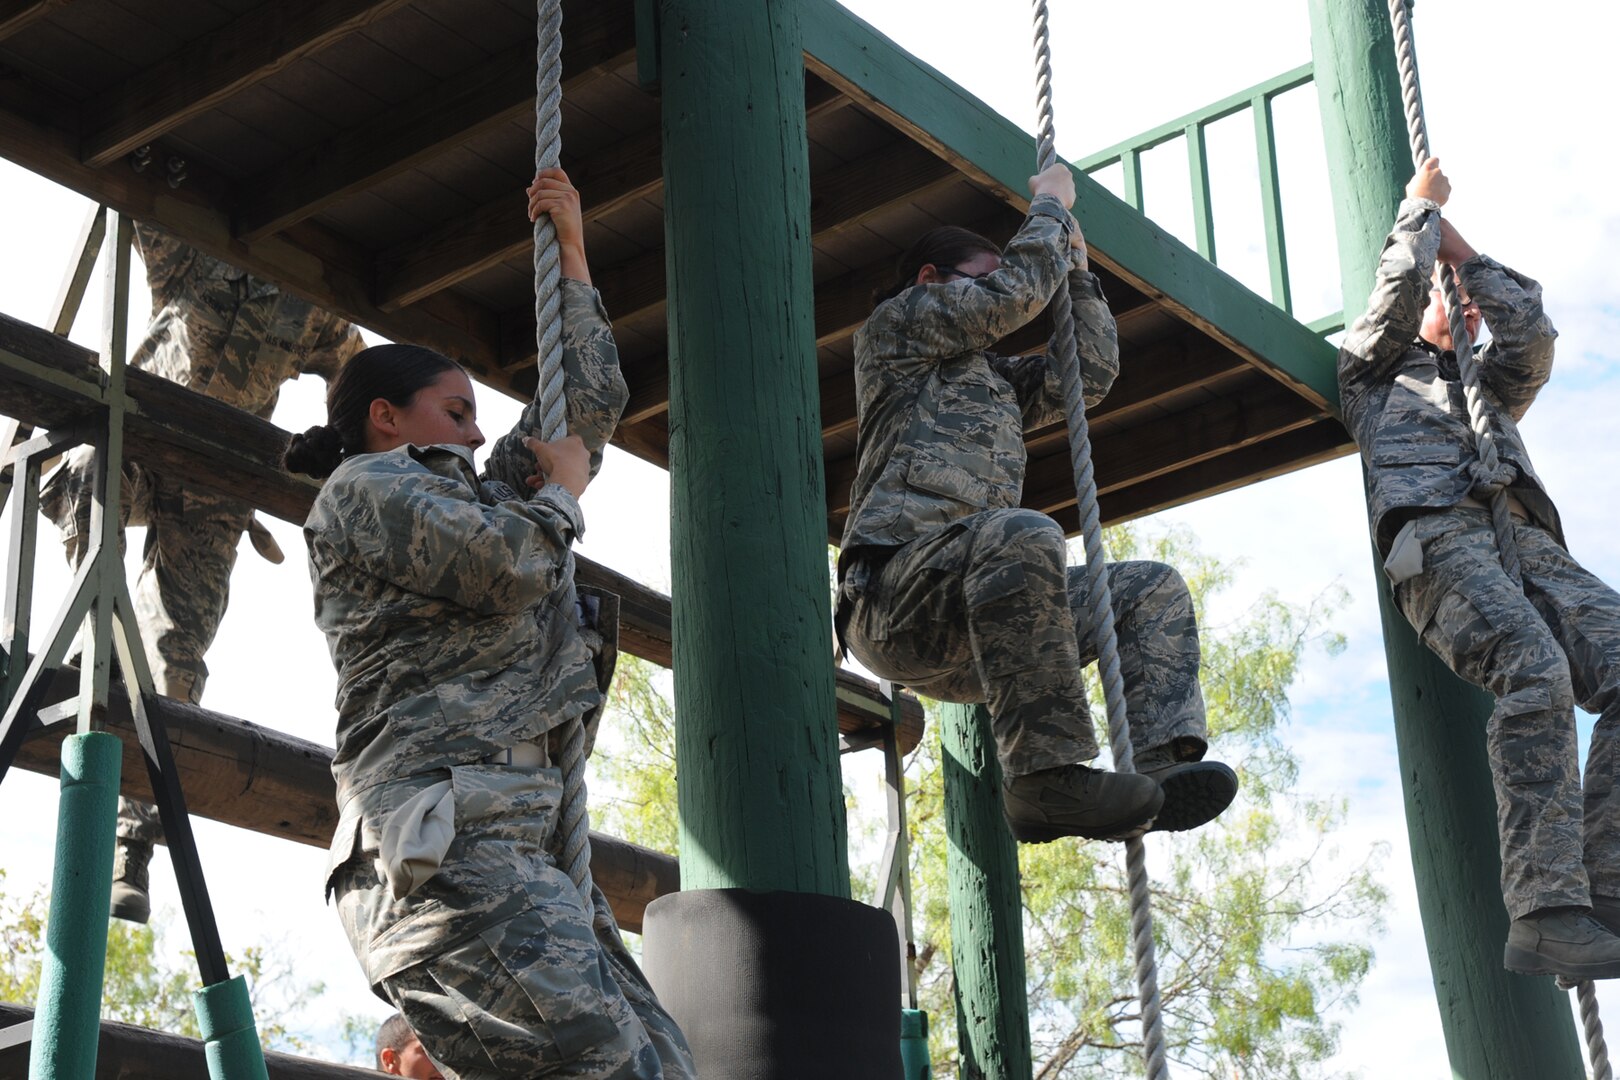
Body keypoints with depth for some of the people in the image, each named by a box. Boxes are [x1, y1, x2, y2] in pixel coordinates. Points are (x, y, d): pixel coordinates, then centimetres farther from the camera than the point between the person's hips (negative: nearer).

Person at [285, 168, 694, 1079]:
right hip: (443, 848, -9)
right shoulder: (365, 486, 7)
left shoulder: (480, 496, 32)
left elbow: (594, 404, 38)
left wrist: (572, 253, 36)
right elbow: (507, 565, -10)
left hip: (519, 847, 10)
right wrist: (562, 488, 10)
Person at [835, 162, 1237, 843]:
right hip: (893, 594, -9)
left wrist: (1076, 268, 30)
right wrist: (1052, 204, 16)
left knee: (1155, 589, 6)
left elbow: (1093, 373, 32)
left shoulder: (995, 380, 35)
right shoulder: (895, 323, 13)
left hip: (967, 632, 9)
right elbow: (1016, 293, 1)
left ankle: (1161, 761, -21)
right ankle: (1047, 777, -41)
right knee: (1022, 534, -37)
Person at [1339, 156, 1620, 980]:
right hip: (1438, 534, -5)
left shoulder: (1490, 389, 42)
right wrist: (1421, 206, 35)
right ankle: (1545, 912, -42)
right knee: (1535, 672, -34)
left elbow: (1530, 327, 26)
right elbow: (1401, 279, 17)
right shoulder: (1375, 369, 30)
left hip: (1530, 543, 6)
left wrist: (1457, 245, 36)